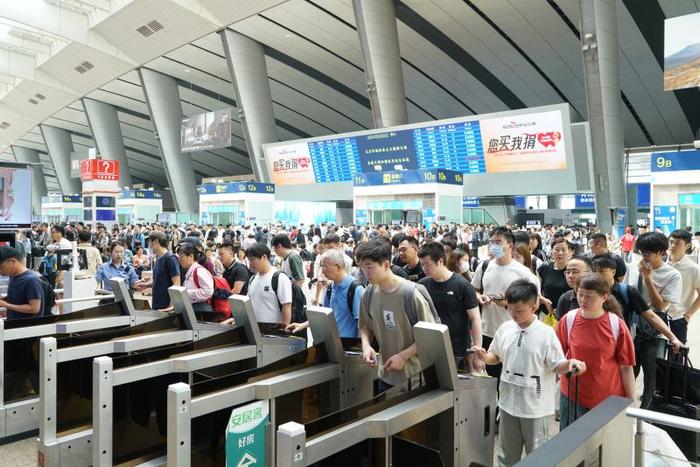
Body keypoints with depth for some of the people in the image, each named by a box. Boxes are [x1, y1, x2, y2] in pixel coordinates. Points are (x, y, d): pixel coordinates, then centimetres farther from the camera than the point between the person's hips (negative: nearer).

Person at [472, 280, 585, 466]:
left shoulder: (546, 333, -15)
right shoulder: (505, 328, -3)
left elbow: (557, 366, -10)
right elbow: (496, 357, 8)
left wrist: (570, 363, -31)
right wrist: (484, 357, -13)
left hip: (535, 406, -4)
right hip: (508, 402, 4)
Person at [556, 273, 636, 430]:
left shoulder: (617, 325, -9)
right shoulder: (568, 320, -5)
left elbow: (626, 366, -3)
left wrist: (631, 401, 0)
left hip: (608, 398, -1)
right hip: (572, 395, 2)